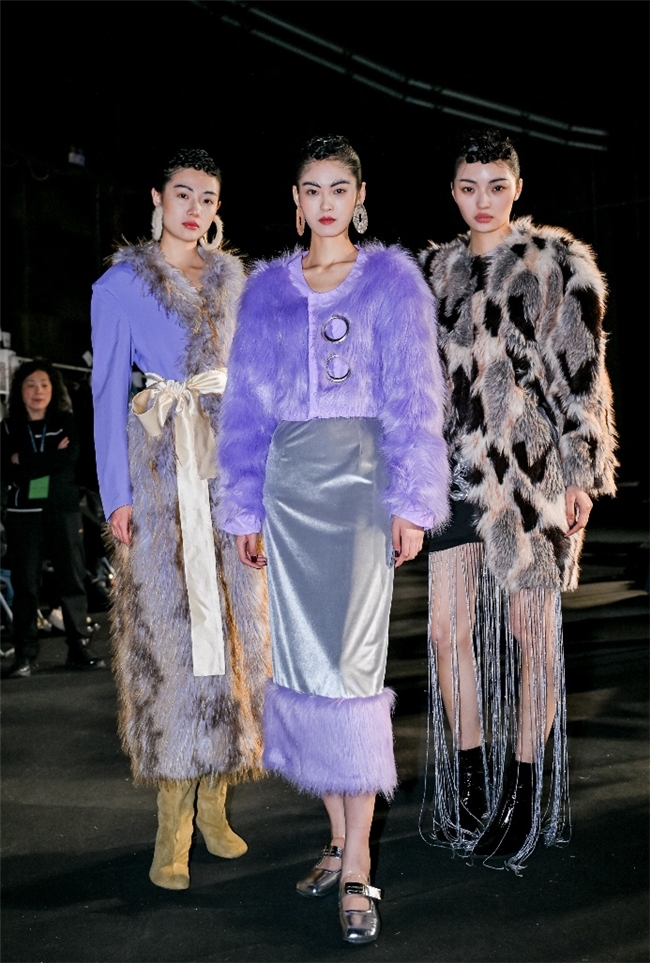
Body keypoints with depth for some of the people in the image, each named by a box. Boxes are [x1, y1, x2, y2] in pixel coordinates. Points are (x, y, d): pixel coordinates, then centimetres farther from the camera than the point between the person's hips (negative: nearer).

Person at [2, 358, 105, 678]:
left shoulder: (66, 422, 8)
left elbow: (70, 457, -11)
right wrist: (50, 459, -12)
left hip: (63, 509, 0)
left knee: (73, 579, 1)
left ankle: (79, 649, 10)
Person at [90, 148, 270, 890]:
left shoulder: (231, 277, 14)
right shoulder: (122, 283, 4)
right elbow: (108, 392, -1)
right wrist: (116, 493, -9)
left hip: (231, 459, 4)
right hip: (159, 465, -3)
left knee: (235, 623, 1)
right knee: (168, 626, -6)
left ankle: (214, 802, 13)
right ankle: (173, 822, 2)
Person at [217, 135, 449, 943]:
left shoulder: (391, 280, 6)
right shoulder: (265, 290, 14)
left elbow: (412, 397, 1)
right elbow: (246, 408, 14)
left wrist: (409, 502, -7)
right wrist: (245, 509, 9)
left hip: (361, 478, -4)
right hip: (290, 482, 4)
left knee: (352, 658, -10)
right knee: (302, 656, 4)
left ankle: (357, 868, -4)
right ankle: (338, 837, 17)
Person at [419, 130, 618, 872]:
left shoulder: (557, 264, 0)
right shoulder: (436, 270, 13)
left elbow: (580, 374, -3)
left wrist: (580, 473, -8)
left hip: (533, 465, -4)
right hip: (458, 464, 4)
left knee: (531, 627, 2)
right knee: (449, 625, 2)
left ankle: (526, 793, 16)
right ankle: (470, 782, 19)